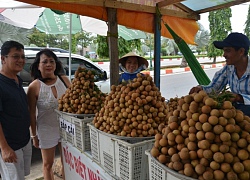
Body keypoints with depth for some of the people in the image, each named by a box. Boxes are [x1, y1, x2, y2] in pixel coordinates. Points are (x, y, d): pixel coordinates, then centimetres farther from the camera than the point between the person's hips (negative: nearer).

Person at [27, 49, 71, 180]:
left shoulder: (64, 80, -6)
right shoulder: (34, 87, -15)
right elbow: (32, 114, -8)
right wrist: (34, 135, -4)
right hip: (47, 130, -3)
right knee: (48, 164, 15)